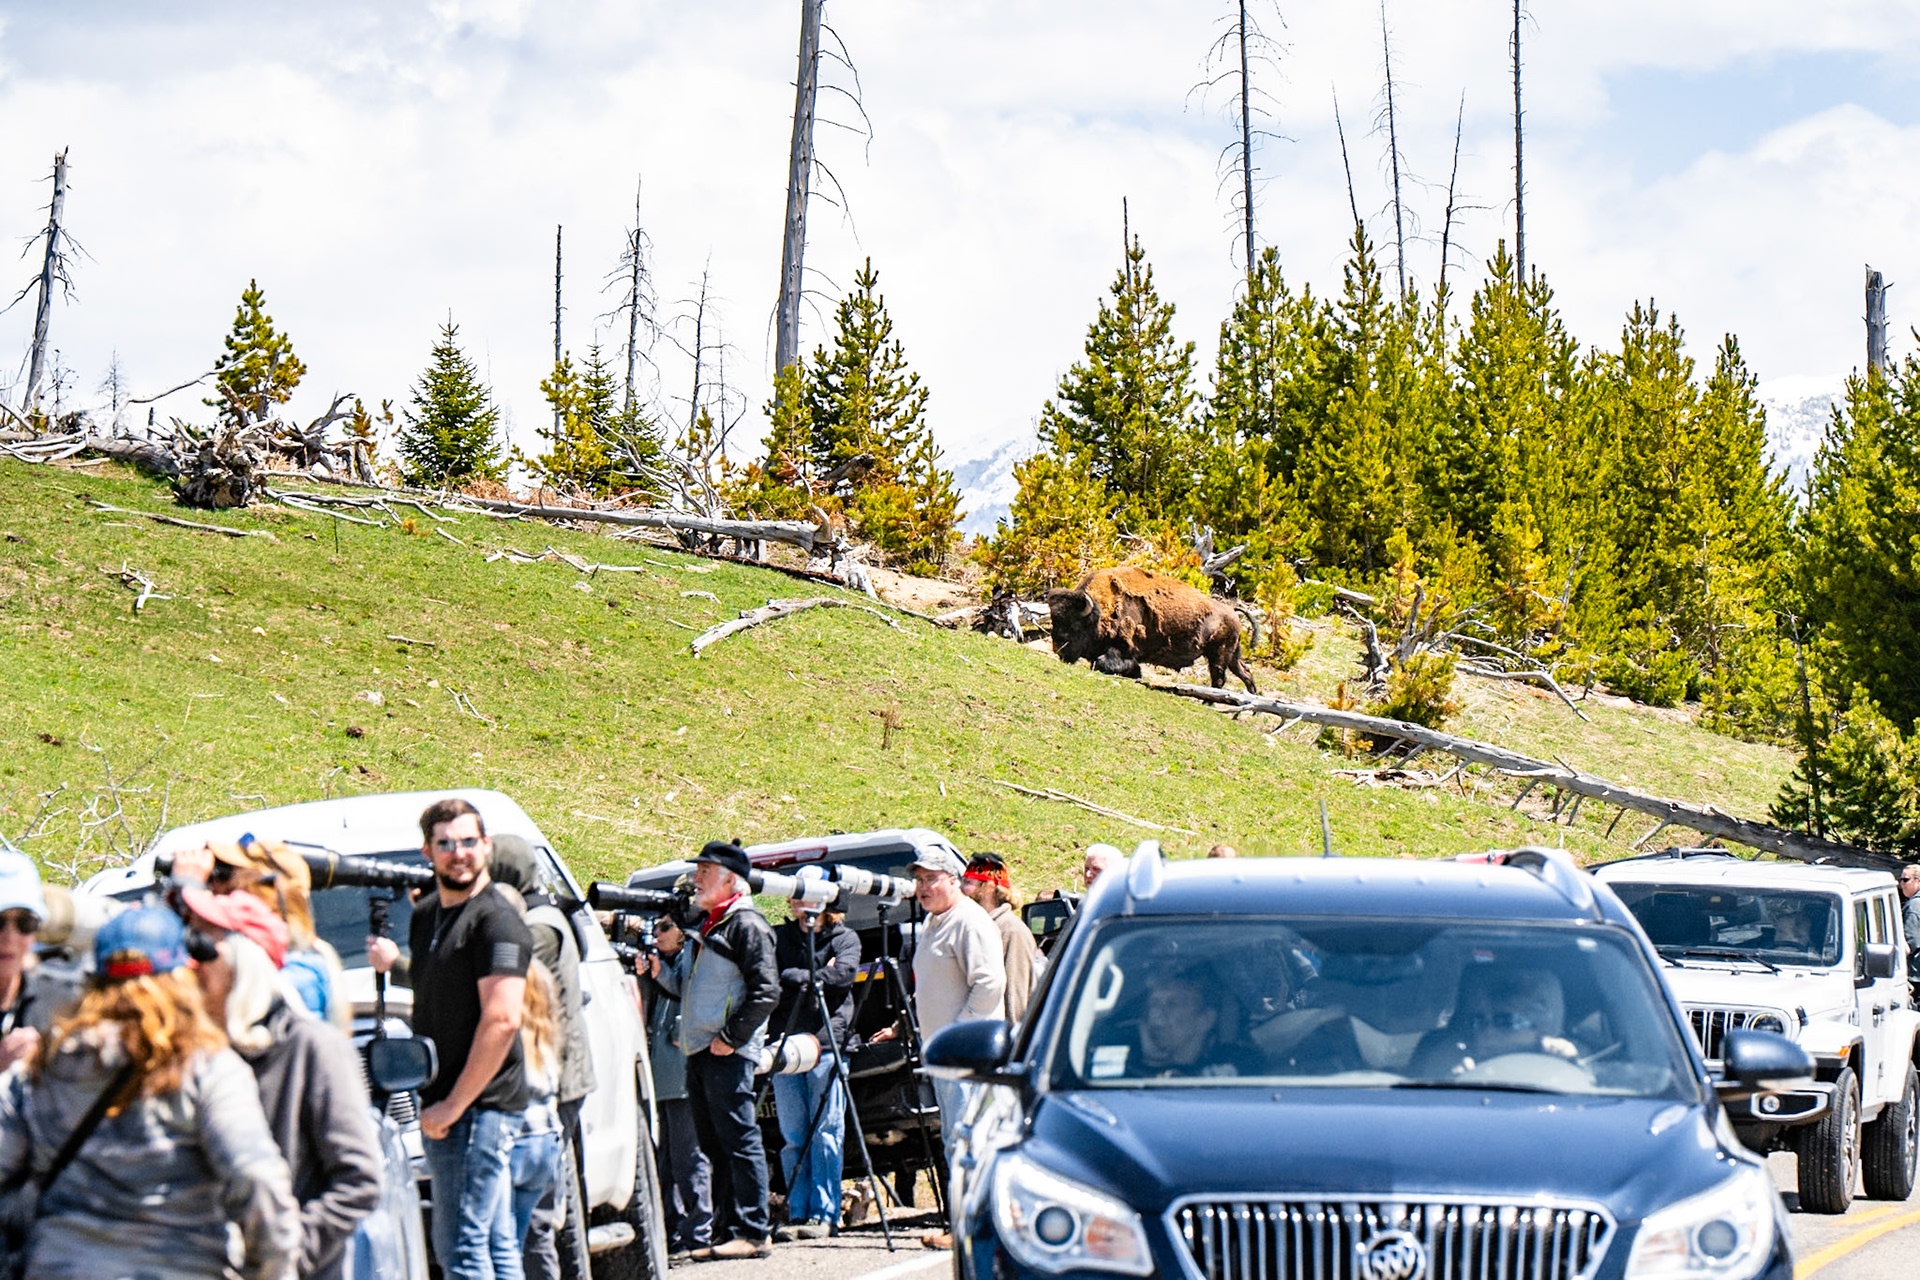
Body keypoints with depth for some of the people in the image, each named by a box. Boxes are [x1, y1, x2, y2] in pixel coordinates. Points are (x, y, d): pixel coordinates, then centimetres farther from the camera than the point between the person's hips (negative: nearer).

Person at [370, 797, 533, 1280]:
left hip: (481, 1105, -9)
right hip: (444, 1103, 9)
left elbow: (502, 1020, -20)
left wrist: (454, 1105, -18)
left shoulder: (495, 919, -12)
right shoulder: (425, 914, 16)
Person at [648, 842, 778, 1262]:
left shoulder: (746, 924, -8)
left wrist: (731, 1037, -17)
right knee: (712, 1144, 10)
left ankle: (751, 1233, -9)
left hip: (728, 1054, -10)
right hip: (699, 1053, 10)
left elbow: (766, 991, -15)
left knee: (739, 1140, -9)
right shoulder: (708, 925, 21)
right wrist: (661, 972, 12)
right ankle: (727, 1228, 15)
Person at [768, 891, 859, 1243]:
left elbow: (844, 974, -9)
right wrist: (809, 979, -8)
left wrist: (795, 979, -6)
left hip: (826, 1042, -3)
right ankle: (798, 1214, 4)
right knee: (793, 1137, 1)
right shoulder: (779, 937, 16)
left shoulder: (845, 938, 10)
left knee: (826, 1133, -5)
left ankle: (825, 1214, -2)